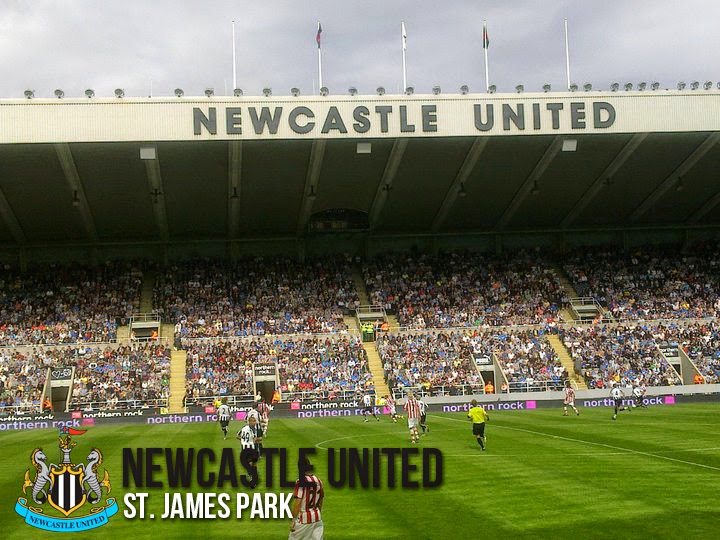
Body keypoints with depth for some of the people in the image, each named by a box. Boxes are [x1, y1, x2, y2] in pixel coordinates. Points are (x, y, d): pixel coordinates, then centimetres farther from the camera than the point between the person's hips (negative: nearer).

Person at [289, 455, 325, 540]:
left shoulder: (300, 482, -15)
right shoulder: (318, 481, 4)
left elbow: (297, 502, -18)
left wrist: (293, 520, -13)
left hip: (304, 519, -6)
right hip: (317, 517, 6)